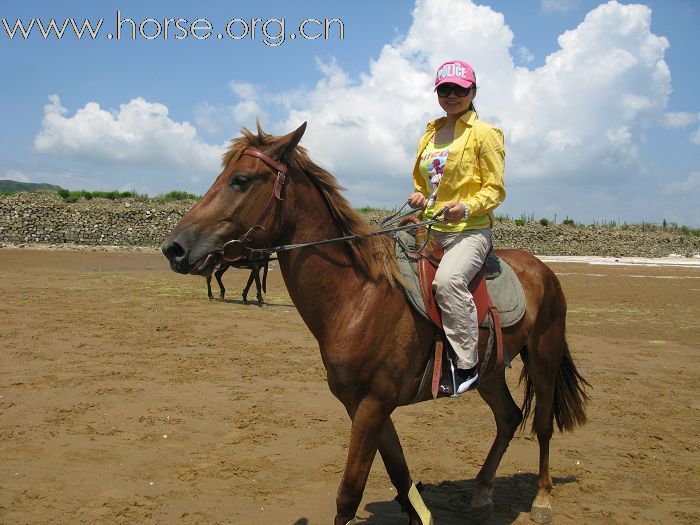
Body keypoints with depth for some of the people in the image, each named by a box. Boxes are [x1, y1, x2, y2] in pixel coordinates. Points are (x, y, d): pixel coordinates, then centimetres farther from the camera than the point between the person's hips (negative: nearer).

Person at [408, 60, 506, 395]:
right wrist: (419, 197, 5)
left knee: (448, 279, -34)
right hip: (430, 229, 8)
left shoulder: (484, 134, -1)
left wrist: (466, 207, -24)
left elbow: (495, 189, -6)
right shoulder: (430, 135, 17)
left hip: (470, 230, -8)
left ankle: (467, 365, -26)